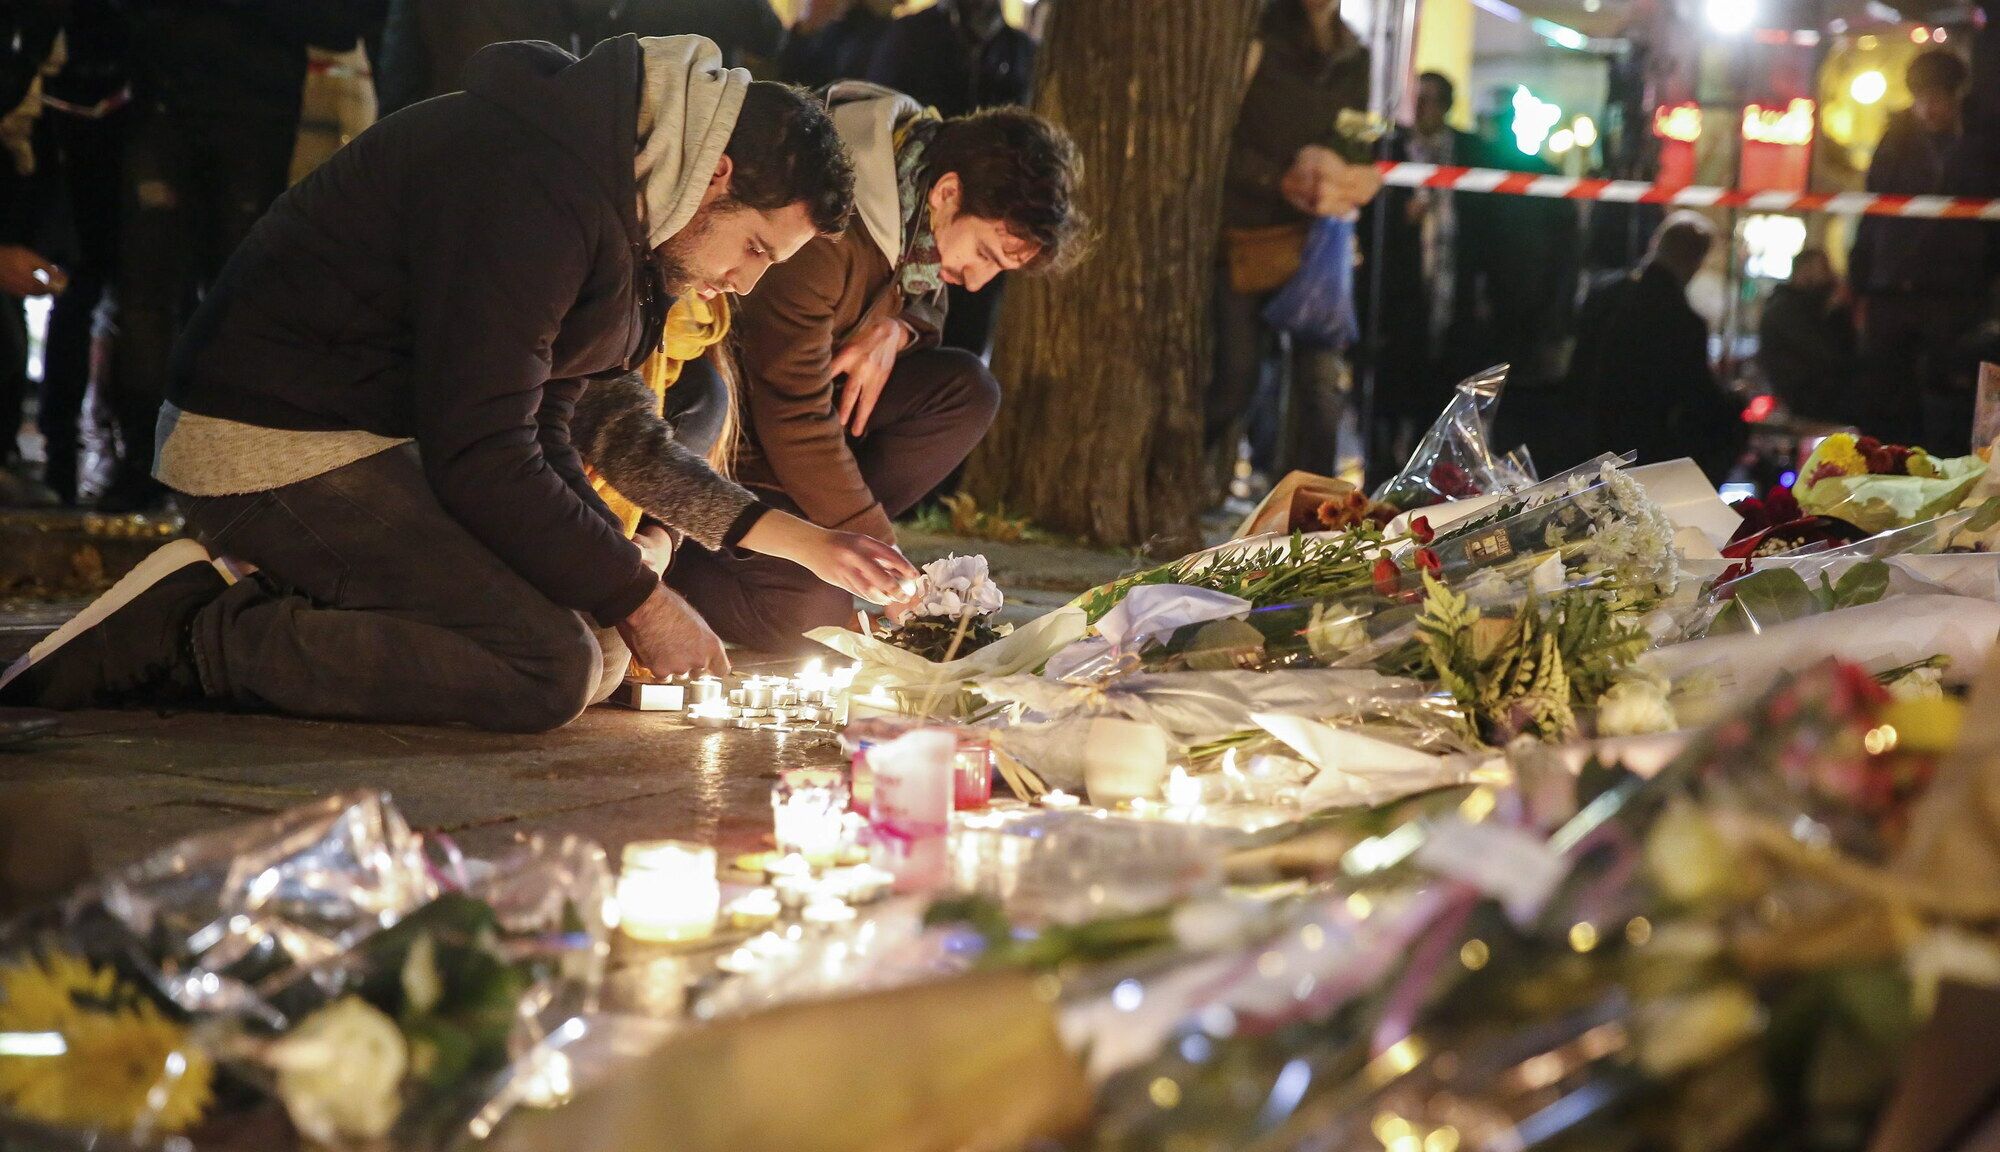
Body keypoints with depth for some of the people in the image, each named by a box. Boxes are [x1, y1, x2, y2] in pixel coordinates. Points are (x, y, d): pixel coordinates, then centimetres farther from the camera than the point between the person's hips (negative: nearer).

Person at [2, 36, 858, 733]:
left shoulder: (617, 197, 11)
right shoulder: (536, 191, -23)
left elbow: (538, 430, 16)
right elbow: (482, 459, -25)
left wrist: (622, 577, 1)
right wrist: (636, 598, -16)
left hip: (374, 439, 11)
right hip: (275, 445, -11)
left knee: (597, 645, 9)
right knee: (550, 669, -21)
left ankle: (268, 608, 6)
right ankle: (200, 638, -13)